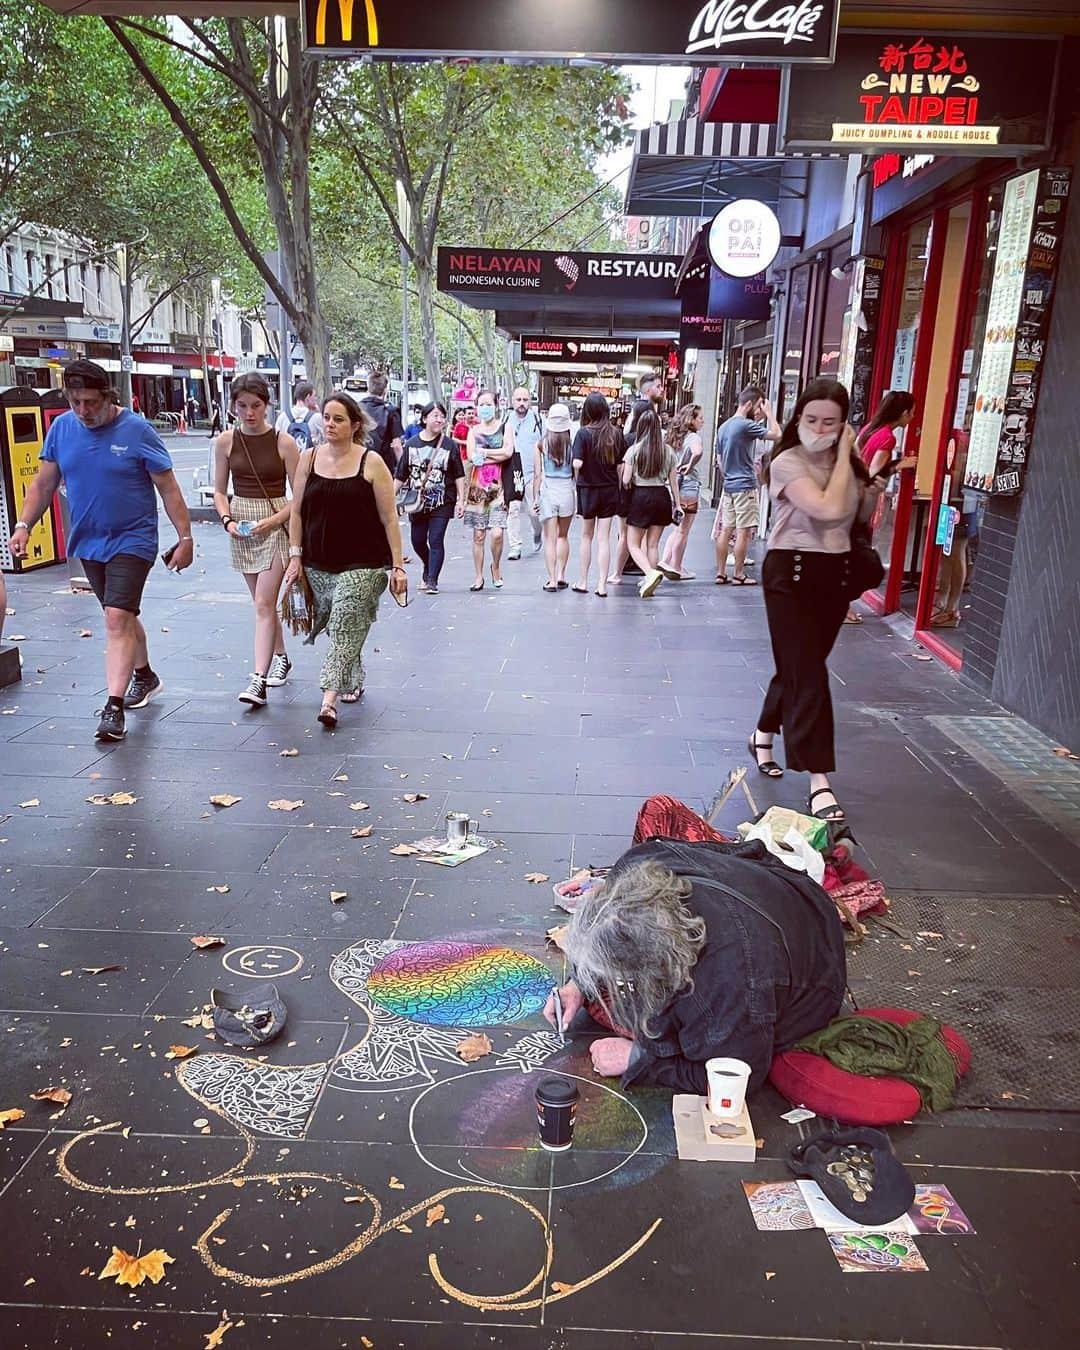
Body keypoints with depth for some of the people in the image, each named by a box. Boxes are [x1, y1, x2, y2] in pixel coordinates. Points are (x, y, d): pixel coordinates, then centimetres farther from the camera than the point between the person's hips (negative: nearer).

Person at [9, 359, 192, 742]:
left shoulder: (137, 430, -12)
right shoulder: (61, 428, 2)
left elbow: (168, 488, -8)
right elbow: (44, 483, 8)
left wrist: (185, 537, -10)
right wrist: (23, 525, -3)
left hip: (132, 540, -5)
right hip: (87, 542, 6)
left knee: (117, 619, -15)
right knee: (122, 616, 19)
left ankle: (114, 706, -15)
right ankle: (144, 676, 40)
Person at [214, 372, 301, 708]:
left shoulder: (283, 442, -8)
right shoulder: (226, 441, 1)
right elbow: (219, 491, 8)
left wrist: (274, 519, -17)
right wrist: (227, 519, -9)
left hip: (275, 524, -4)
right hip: (241, 525, 4)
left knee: (264, 603, -11)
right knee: (263, 600, 15)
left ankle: (259, 679, -13)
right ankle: (280, 657, 34)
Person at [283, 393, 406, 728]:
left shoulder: (371, 462, -4)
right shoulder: (309, 459, 6)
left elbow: (389, 518, -4)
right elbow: (297, 512, 10)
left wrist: (397, 565, -8)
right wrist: (295, 556, 3)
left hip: (362, 565, -4)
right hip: (319, 565, 4)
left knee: (345, 629, -11)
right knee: (336, 629, 13)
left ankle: (330, 699, -15)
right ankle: (353, 681, 33)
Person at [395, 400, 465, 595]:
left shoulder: (449, 445, -1)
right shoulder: (411, 444, 3)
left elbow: (458, 475, 2)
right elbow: (401, 475, 7)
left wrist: (461, 500, -2)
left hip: (442, 502, -3)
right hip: (417, 502, 3)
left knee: (436, 541, -8)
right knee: (418, 541, 12)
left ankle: (432, 581, -1)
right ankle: (429, 569, 39)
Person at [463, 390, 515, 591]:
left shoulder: (505, 427, 5)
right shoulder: (473, 430, 11)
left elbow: (508, 452, -10)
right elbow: (471, 456, -3)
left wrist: (483, 452, -7)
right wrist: (496, 455, -8)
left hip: (498, 484, -2)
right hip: (477, 484, 2)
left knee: (497, 533, -13)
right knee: (478, 535, 4)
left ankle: (496, 567, 14)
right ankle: (479, 576, 13)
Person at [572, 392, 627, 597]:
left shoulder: (583, 433, -13)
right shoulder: (616, 433, -4)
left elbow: (577, 464, -21)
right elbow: (621, 464, -2)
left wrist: (577, 479, -1)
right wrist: (618, 489, 9)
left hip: (588, 489, -2)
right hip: (610, 490, 2)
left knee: (587, 536, 14)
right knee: (604, 539, 6)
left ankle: (583, 581, 20)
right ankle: (602, 584, 5)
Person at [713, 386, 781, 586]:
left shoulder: (723, 427, 12)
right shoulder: (747, 425, -14)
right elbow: (776, 435, -15)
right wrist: (768, 413, -4)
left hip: (728, 485, 8)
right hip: (745, 485, -8)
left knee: (726, 529, 8)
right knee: (744, 532, -2)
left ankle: (721, 573, 10)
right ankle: (739, 575, 1)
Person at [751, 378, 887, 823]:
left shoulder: (848, 464, 7)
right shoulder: (788, 462, -13)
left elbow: (860, 517, 22)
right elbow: (829, 508, -27)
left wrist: (874, 494, 0)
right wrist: (844, 456, -16)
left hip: (835, 572, 7)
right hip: (792, 572, -7)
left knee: (800, 666, 16)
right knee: (808, 673, -10)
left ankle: (763, 735, 38)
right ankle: (818, 781, -9)